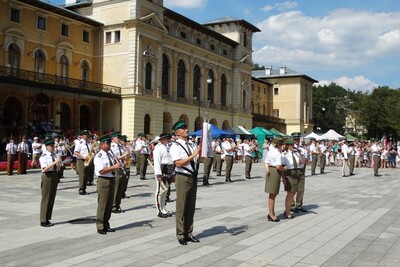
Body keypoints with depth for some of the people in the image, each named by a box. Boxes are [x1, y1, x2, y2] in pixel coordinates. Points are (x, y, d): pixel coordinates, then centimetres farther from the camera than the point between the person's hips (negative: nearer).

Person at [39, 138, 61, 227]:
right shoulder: (43, 156, -11)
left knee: (52, 198, 13)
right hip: (47, 176, -7)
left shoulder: (54, 155, 8)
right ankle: (43, 221, 11)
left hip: (54, 176, 7)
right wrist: (55, 162, -25)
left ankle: (47, 219, 24)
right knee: (46, 198, 1)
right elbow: (45, 169, -21)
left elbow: (58, 169, 12)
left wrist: (58, 164, -10)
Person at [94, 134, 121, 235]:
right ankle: (100, 227, 7)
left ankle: (106, 225, 24)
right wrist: (114, 167, -25)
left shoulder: (110, 155, 13)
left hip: (111, 180, 8)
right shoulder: (99, 156, -12)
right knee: (102, 205, -2)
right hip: (103, 181, -8)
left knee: (109, 204, 13)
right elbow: (101, 170, -21)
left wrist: (117, 165, 0)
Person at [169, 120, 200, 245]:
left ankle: (188, 233, 23)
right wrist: (193, 155, -21)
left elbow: (196, 160, 18)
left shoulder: (190, 146, 13)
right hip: (183, 178, -7)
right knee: (181, 208, 0)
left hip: (193, 178, 7)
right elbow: (178, 163, -21)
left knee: (191, 207, 13)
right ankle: (181, 235, 11)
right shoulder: (175, 147, -9)